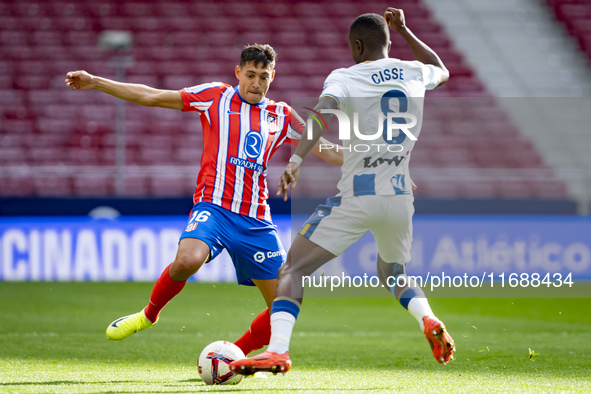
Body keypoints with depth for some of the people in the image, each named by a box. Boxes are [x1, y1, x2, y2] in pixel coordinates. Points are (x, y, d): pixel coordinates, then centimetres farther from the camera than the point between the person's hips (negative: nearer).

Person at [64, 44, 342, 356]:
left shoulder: (281, 116, 15)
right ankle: (149, 314, -5)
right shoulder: (216, 97, 7)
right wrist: (94, 82, 3)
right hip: (213, 207, -4)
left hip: (256, 221, 4)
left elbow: (324, 150, 23)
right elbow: (150, 97, 7)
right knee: (187, 260, -35)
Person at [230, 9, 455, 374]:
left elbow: (324, 111, -24)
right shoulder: (413, 73, 11)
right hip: (401, 197, 5)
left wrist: (297, 159, -33)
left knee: (294, 270, 0)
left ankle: (277, 350, -20)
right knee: (394, 275, 29)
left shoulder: (344, 77, -3)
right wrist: (404, 31, 39)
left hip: (357, 197, -5)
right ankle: (430, 320, -1)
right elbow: (442, 71, 35)